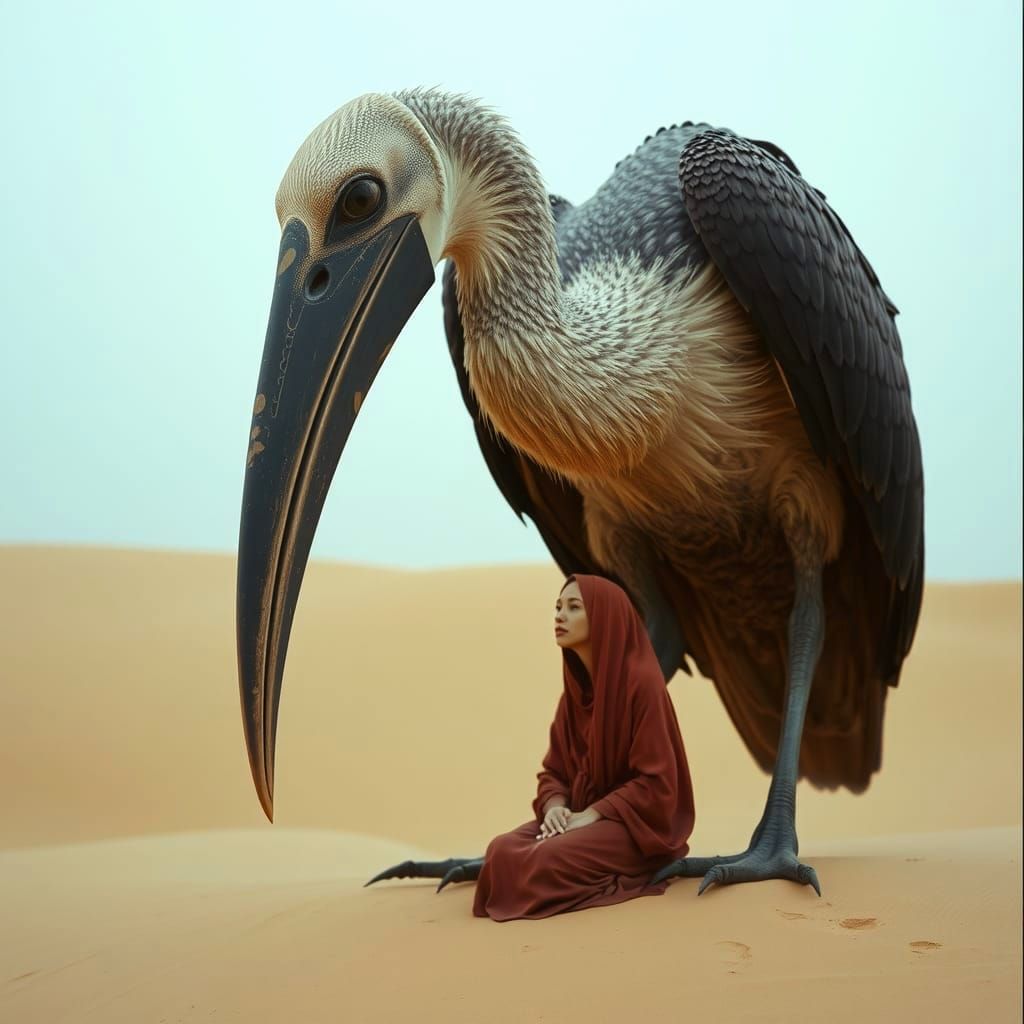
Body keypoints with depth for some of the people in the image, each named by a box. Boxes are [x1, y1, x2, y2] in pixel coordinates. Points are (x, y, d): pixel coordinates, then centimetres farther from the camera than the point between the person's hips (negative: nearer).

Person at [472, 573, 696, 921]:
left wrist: (592, 814, -21)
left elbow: (655, 781, -19)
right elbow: (554, 768, 10)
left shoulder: (642, 682, -16)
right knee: (502, 851, -19)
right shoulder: (575, 688, 8)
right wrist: (554, 807, -11)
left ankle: (633, 872, -4)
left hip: (637, 822, -6)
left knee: (546, 861, -31)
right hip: (586, 814, 7)